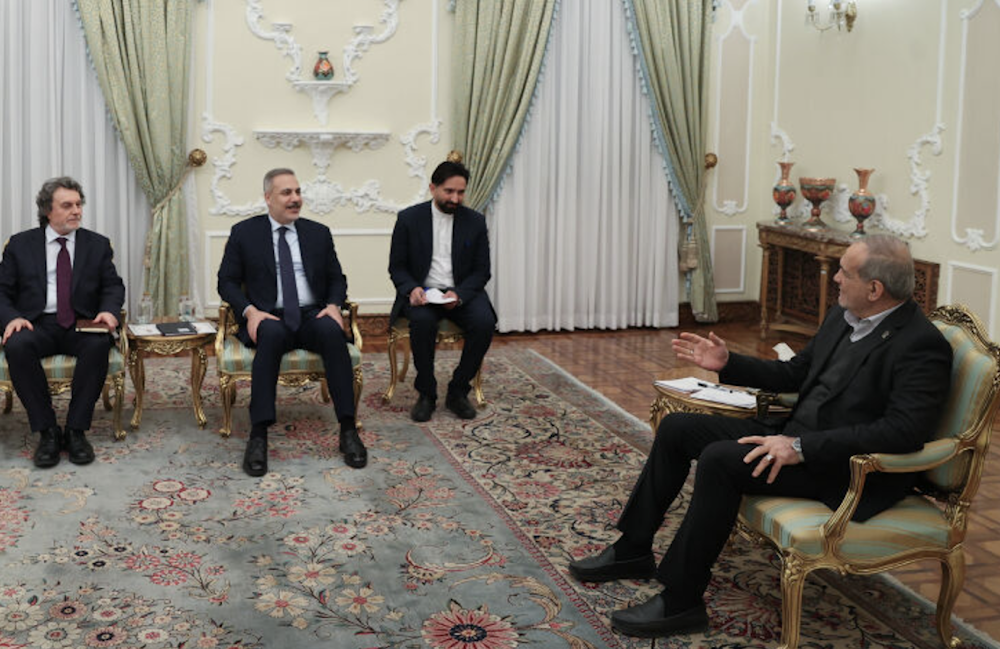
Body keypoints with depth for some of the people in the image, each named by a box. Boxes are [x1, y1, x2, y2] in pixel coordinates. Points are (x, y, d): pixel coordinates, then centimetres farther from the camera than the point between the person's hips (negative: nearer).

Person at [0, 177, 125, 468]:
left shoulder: (97, 244, 14)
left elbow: (113, 286, 10)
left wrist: (109, 311, -12)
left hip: (82, 325, 0)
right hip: (37, 324, 0)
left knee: (99, 344, -35)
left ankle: (76, 430, -25)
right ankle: (47, 431, -23)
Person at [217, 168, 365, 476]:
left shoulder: (319, 233, 15)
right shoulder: (244, 233, 8)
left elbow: (336, 278, 17)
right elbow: (227, 281, 7)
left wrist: (333, 305, -6)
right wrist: (249, 311, -13)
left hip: (312, 316, 2)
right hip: (269, 318, -2)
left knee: (331, 331, -34)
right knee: (272, 334, -38)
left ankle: (348, 430, -33)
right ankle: (258, 436, -40)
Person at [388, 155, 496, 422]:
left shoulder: (475, 221, 4)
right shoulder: (409, 218, 0)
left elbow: (481, 271, 4)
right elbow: (397, 267, 3)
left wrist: (459, 294, -16)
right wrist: (412, 289, -19)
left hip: (461, 293, 2)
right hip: (422, 293, -1)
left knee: (484, 322, -29)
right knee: (422, 320, -35)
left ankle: (458, 391, -11)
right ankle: (426, 394, -17)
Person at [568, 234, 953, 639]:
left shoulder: (922, 346, -19)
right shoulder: (842, 316, 9)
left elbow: (903, 431, -28)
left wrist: (801, 448, -30)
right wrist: (727, 364, 9)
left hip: (848, 469, -9)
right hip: (794, 436, 9)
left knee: (720, 459, -28)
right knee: (676, 428, 4)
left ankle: (681, 601, -17)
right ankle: (632, 551, 16)